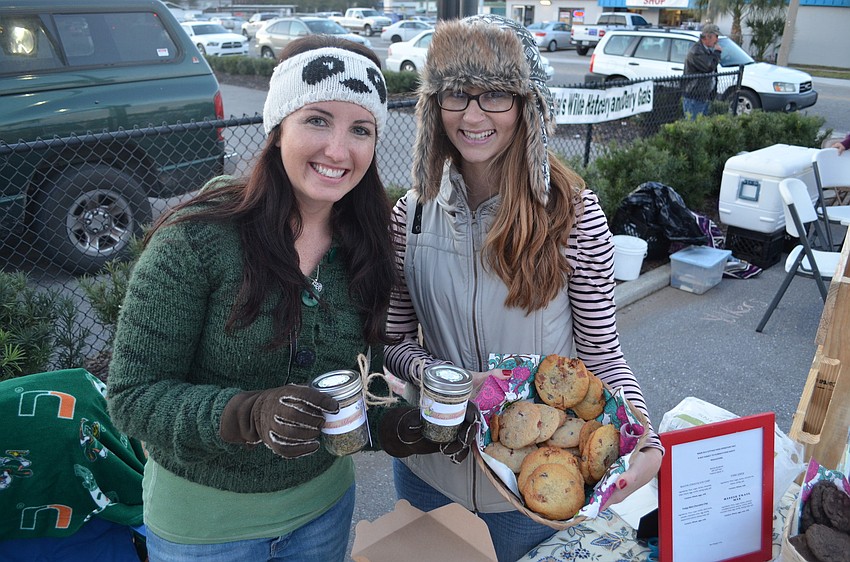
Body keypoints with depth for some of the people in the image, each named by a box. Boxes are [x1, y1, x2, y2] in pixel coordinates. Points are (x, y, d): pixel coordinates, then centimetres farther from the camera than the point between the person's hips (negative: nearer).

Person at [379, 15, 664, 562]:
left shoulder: (574, 213, -16)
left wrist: (646, 444, -26)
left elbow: (601, 353, -9)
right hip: (430, 470, 3)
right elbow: (395, 337, -2)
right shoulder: (413, 212, -8)